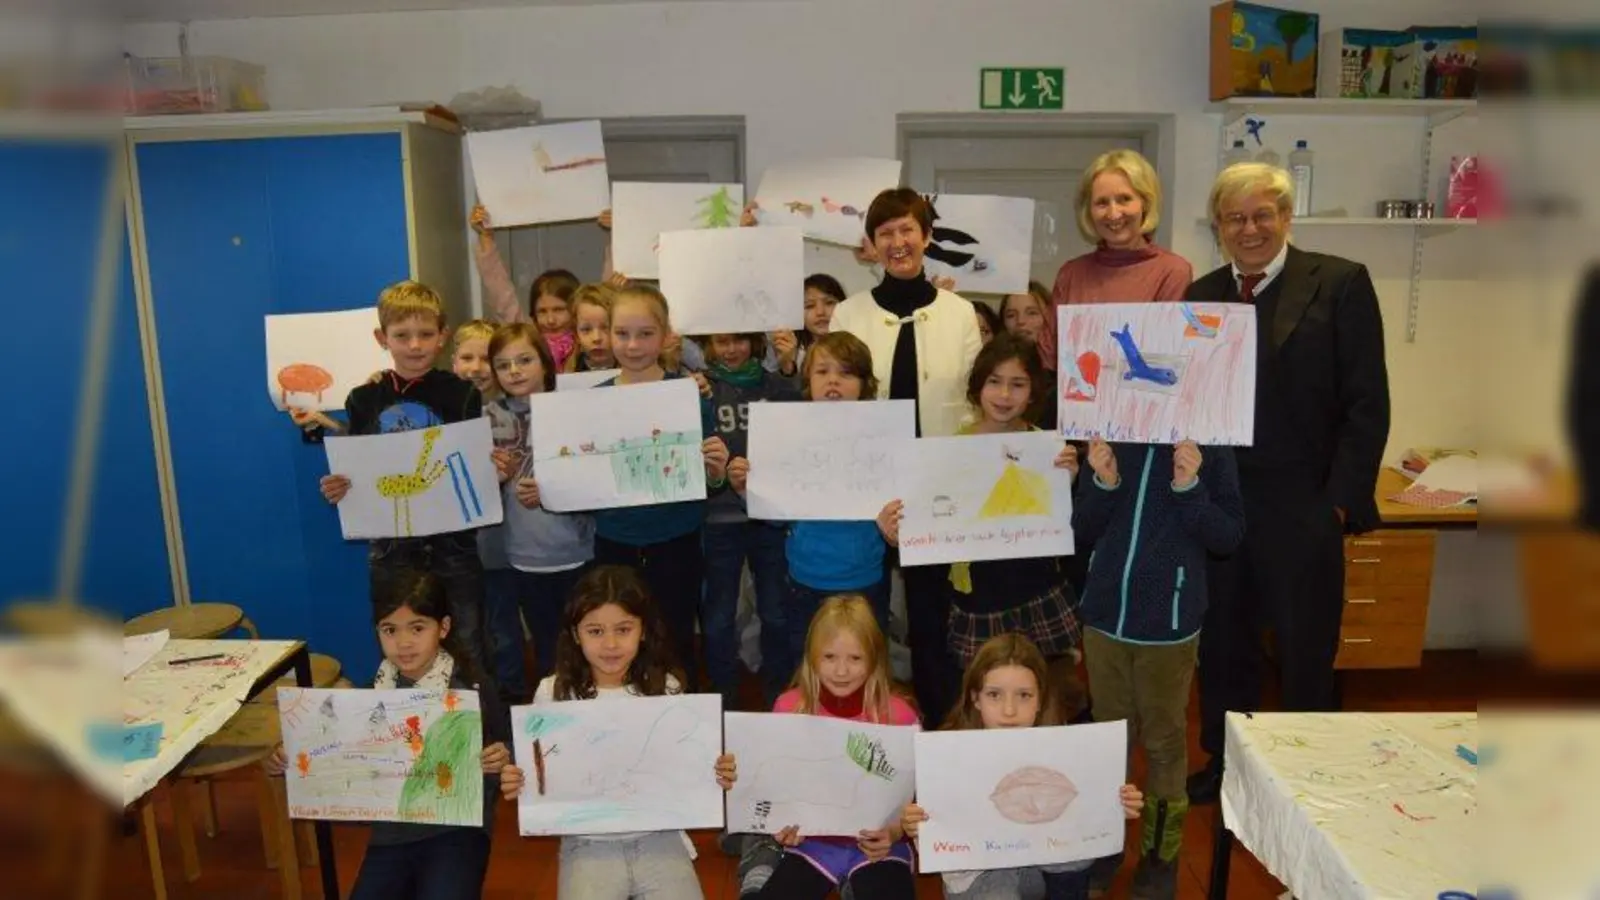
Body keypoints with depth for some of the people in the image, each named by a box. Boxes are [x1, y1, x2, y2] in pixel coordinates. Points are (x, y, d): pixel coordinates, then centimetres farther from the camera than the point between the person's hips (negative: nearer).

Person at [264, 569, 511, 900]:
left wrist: (501, 759, -25)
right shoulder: (375, 693, 0)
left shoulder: (470, 689, -10)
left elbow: (510, 747, -4)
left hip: (456, 829, -4)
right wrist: (288, 760, -4)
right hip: (392, 832, 4)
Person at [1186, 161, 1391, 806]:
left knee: (1305, 655, 9)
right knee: (1222, 648, 16)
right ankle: (1224, 762, 33)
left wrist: (1340, 502, -11)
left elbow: (1367, 403, -5)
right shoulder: (1201, 297, 9)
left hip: (1302, 509, -3)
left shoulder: (1341, 283, -2)